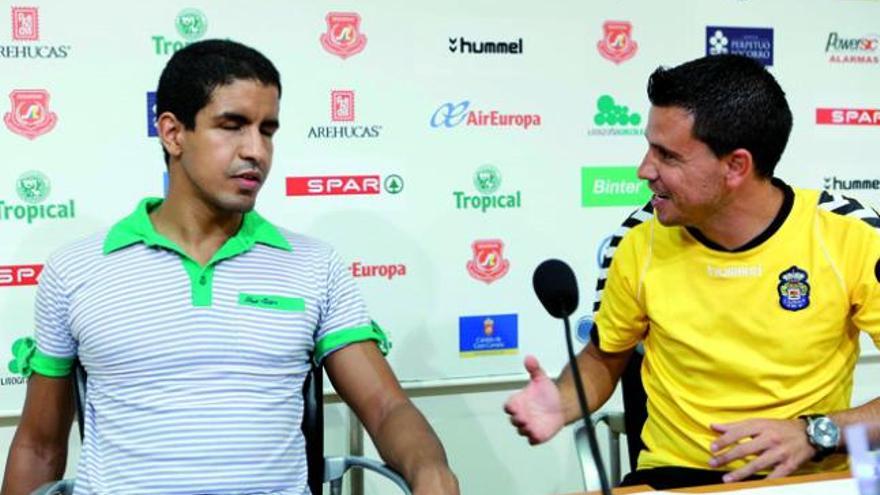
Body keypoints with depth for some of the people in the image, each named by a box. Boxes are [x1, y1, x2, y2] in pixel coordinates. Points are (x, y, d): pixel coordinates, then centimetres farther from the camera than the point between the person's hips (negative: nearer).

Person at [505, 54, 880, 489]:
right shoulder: (640, 242, -7)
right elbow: (603, 358, 10)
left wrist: (816, 434, -21)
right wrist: (562, 402, -9)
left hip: (811, 478, 0)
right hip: (676, 475, 0)